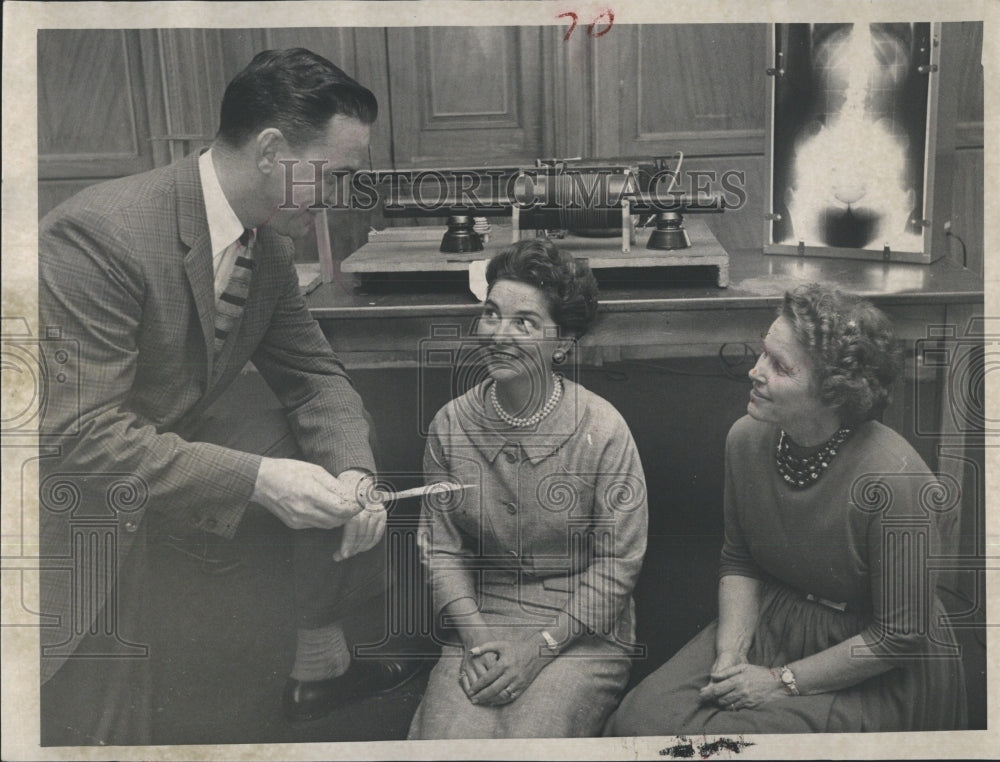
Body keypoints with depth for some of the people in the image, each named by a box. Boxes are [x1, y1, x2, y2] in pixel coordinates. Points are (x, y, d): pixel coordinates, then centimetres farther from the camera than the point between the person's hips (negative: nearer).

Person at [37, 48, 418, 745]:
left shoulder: (269, 242, -7)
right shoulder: (102, 235, -31)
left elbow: (313, 372, 2)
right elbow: (80, 429, -33)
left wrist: (353, 474, -17)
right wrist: (255, 479, -36)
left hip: (180, 438, 7)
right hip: (73, 475, -7)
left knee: (346, 458, 2)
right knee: (97, 717, -11)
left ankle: (320, 666, 21)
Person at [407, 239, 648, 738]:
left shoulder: (602, 430, -9)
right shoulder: (450, 426, 0)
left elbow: (618, 562, -6)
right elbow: (441, 548, 3)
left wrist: (540, 648, -11)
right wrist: (478, 641, -10)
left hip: (581, 631, -2)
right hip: (479, 625, 2)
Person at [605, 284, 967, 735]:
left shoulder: (893, 478, -27)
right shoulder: (747, 438, -9)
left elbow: (901, 634, -18)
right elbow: (739, 562, 5)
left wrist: (783, 682, -15)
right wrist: (730, 652, -10)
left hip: (876, 674, -5)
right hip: (771, 625, 5)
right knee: (641, 719, -14)